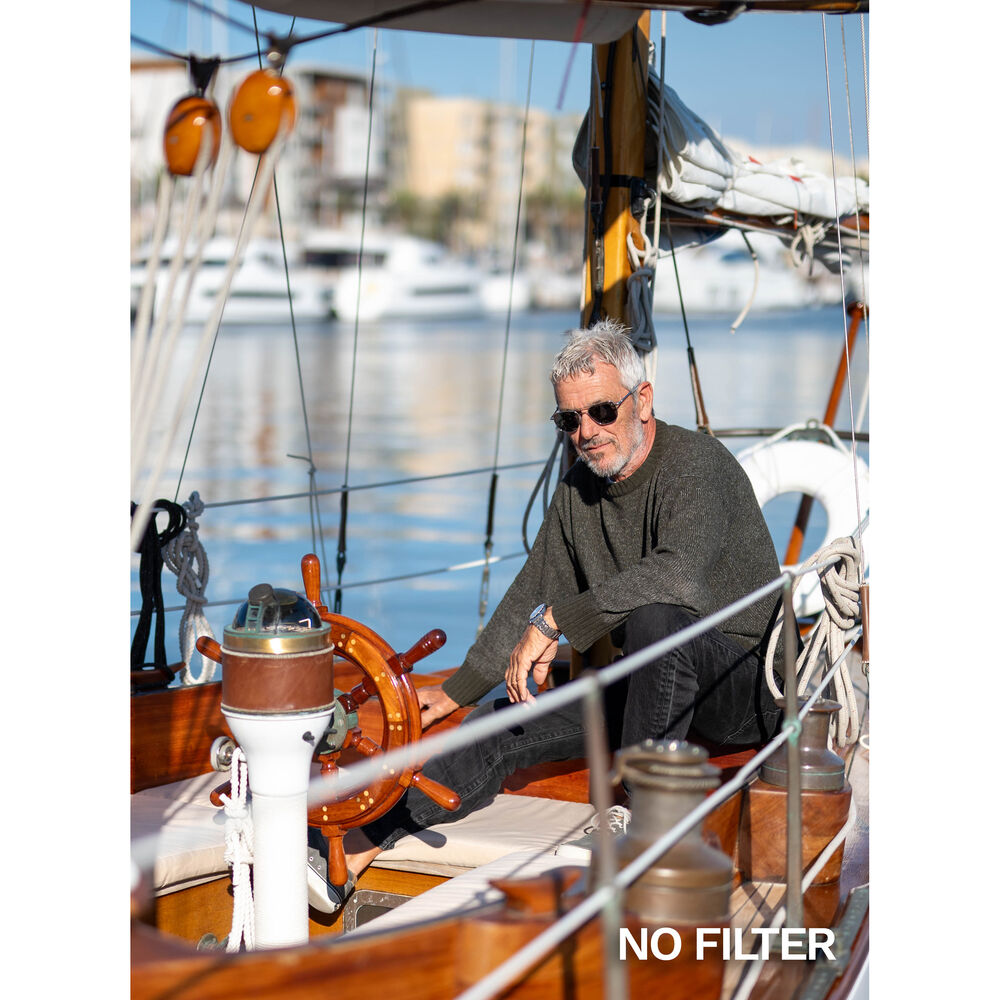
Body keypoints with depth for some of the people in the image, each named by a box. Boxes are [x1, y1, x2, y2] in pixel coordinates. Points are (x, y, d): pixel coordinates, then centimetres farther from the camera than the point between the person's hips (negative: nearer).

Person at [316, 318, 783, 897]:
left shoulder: (696, 462, -18)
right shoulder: (579, 491, 7)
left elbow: (680, 574, -37)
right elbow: (531, 597, 20)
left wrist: (555, 620, -33)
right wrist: (459, 690, 24)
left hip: (748, 680, -7)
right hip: (659, 691, 8)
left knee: (654, 617, -36)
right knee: (510, 725, -6)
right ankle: (352, 851, -12)